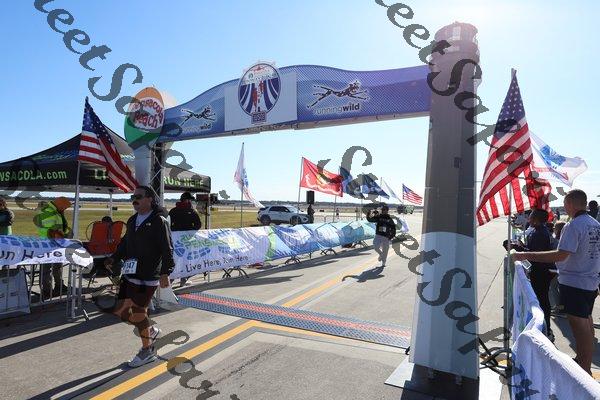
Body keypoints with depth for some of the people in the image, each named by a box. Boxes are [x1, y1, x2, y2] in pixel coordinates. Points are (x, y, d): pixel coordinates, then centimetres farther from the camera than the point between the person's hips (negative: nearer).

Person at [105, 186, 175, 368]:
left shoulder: (159, 221, -11)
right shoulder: (132, 220, 13)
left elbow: (167, 249, -15)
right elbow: (125, 243, 23)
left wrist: (165, 273, -19)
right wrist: (114, 258, 8)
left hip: (147, 277, -8)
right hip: (130, 274, 8)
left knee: (138, 312, 0)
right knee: (120, 310, 9)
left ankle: (147, 351, 21)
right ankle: (151, 331, 31)